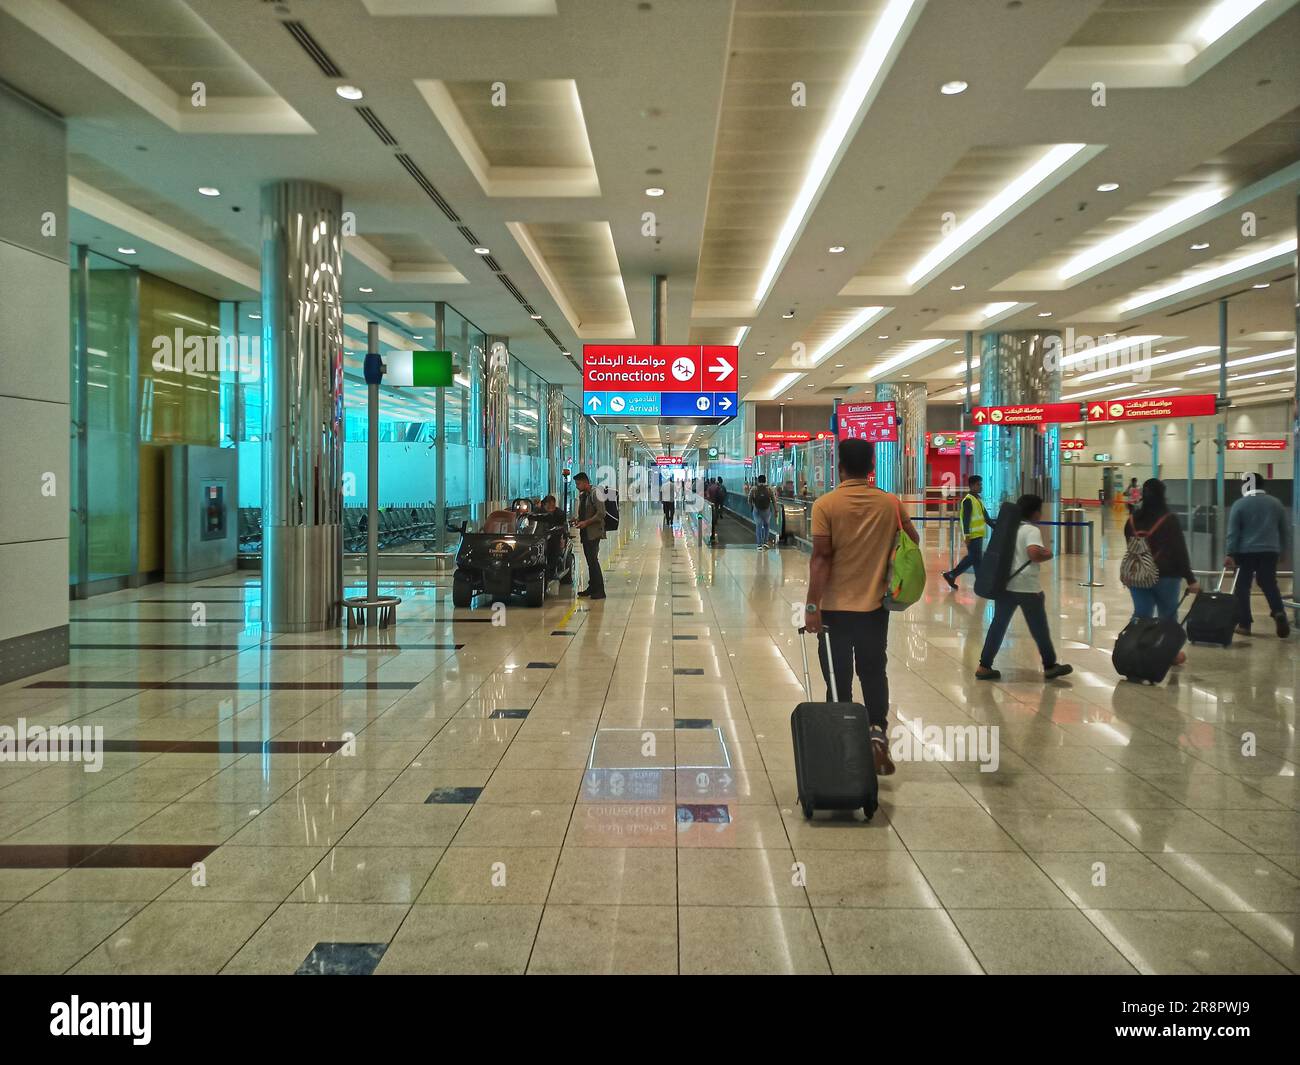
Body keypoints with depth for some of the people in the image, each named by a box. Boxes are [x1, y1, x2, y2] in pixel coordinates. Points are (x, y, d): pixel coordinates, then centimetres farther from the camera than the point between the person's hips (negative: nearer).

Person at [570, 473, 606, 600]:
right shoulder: (582, 496, 17)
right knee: (590, 561, 11)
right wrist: (577, 520, 8)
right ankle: (592, 587, 17)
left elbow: (601, 513, -18)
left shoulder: (595, 494, -11)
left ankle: (599, 590, -10)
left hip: (593, 533, -9)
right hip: (585, 533, 9)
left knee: (593, 560, -12)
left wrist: (585, 522, -19)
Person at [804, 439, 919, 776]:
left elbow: (821, 557, -16)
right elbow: (913, 541, 10)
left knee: (839, 678, 9)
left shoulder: (826, 505, -12)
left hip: (836, 607, -2)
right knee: (873, 672, 16)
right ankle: (877, 732, -1)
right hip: (875, 605, 2)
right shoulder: (890, 503, -1)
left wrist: (812, 605, -15)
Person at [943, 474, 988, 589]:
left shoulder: (978, 498, 16)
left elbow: (985, 515, 20)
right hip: (972, 535, -10)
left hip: (978, 534, 10)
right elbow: (966, 518, -18)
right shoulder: (968, 500, -13)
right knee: (976, 559, -3)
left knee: (971, 558, 15)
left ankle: (951, 575, 21)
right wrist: (967, 535, -22)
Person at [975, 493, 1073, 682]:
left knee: (998, 624, 9)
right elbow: (1033, 553, -27)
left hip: (1005, 584, 6)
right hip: (1027, 587, -6)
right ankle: (1050, 666, 23)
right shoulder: (1032, 530, -11)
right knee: (1039, 627, 9)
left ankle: (984, 666, 6)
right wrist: (1047, 555, -8)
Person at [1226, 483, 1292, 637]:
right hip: (1270, 551, 3)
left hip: (1245, 552, -3)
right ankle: (1279, 613, -11)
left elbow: (1233, 532, -6)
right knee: (1270, 585, 13)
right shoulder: (1276, 503, 10)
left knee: (1242, 587, 4)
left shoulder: (1239, 504, -2)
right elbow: (1285, 531, 15)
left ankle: (1244, 624, 3)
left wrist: (1230, 554, -7)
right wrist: (1281, 550, 24)